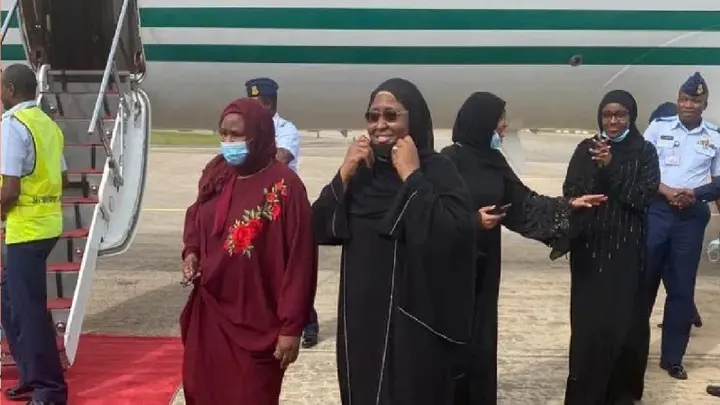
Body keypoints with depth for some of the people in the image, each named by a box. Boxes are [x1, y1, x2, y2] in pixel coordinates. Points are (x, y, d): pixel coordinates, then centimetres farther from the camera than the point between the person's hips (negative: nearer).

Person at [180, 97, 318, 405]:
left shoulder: (284, 186, -18)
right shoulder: (215, 173, 2)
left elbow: (299, 262, -16)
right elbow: (196, 218, 22)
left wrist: (291, 326, -16)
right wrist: (191, 252, 2)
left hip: (256, 323, -6)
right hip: (208, 313, 6)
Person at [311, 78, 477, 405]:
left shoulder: (437, 170, -10)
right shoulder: (361, 170, 7)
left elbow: (456, 234, -26)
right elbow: (318, 230, 1)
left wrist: (411, 177, -21)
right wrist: (344, 175, -10)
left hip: (413, 316, -5)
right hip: (361, 314, 5)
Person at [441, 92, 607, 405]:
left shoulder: (493, 159, 9)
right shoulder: (451, 159, -12)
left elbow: (522, 201, 10)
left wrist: (569, 205, 6)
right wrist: (474, 220, -19)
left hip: (485, 261, 7)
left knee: (482, 333, 10)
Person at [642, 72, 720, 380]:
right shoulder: (659, 127, 3)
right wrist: (667, 191, -14)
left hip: (692, 216, 1)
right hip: (656, 210, -1)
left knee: (682, 286, 6)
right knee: (644, 279, 1)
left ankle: (672, 356, 16)